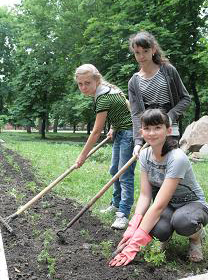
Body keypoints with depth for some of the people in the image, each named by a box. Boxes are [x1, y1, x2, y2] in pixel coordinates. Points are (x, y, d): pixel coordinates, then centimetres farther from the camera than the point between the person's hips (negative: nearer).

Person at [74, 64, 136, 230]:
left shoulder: (104, 99, -24)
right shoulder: (107, 90, 3)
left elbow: (97, 132, -21)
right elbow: (126, 104, 17)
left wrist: (83, 156, -13)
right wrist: (113, 128, 13)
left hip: (129, 133, -11)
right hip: (120, 132, 11)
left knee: (125, 175, -11)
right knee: (115, 170, 16)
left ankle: (123, 214, -6)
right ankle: (117, 204, 30)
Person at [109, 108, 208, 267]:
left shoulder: (177, 159, -31)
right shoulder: (145, 155, -9)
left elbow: (159, 205, -34)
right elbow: (145, 195, -12)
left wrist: (134, 245, -36)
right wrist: (132, 228, -28)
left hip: (193, 205, -4)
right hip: (168, 206, 4)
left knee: (181, 221, -40)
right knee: (159, 230, -31)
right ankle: (167, 236, 8)